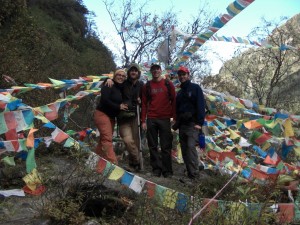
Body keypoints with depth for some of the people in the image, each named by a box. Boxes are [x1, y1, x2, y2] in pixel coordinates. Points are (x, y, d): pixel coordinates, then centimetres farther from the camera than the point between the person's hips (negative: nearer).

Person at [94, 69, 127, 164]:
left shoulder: (121, 88, 13)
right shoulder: (109, 86, -10)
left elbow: (122, 102, 20)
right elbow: (105, 100, -20)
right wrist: (118, 107, -16)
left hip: (111, 117, 9)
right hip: (102, 114, -9)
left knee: (104, 139, 10)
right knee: (107, 139, -17)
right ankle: (113, 163, -24)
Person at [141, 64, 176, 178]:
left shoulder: (168, 84, 7)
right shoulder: (147, 86, 9)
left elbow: (173, 101, 6)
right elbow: (144, 104, 8)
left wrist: (175, 118, -1)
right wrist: (143, 121, 1)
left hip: (165, 119, -1)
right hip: (151, 120, 1)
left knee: (166, 146, 0)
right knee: (153, 146, 3)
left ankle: (167, 171, 6)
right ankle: (156, 169, 10)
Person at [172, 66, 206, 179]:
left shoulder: (195, 88, 0)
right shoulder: (179, 92, 20)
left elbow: (201, 105, -9)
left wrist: (199, 122, -18)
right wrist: (176, 123, 14)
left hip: (192, 124, -7)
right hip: (182, 125, 7)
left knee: (191, 146, -18)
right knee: (184, 149, 6)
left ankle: (194, 173, -17)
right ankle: (189, 171, 13)